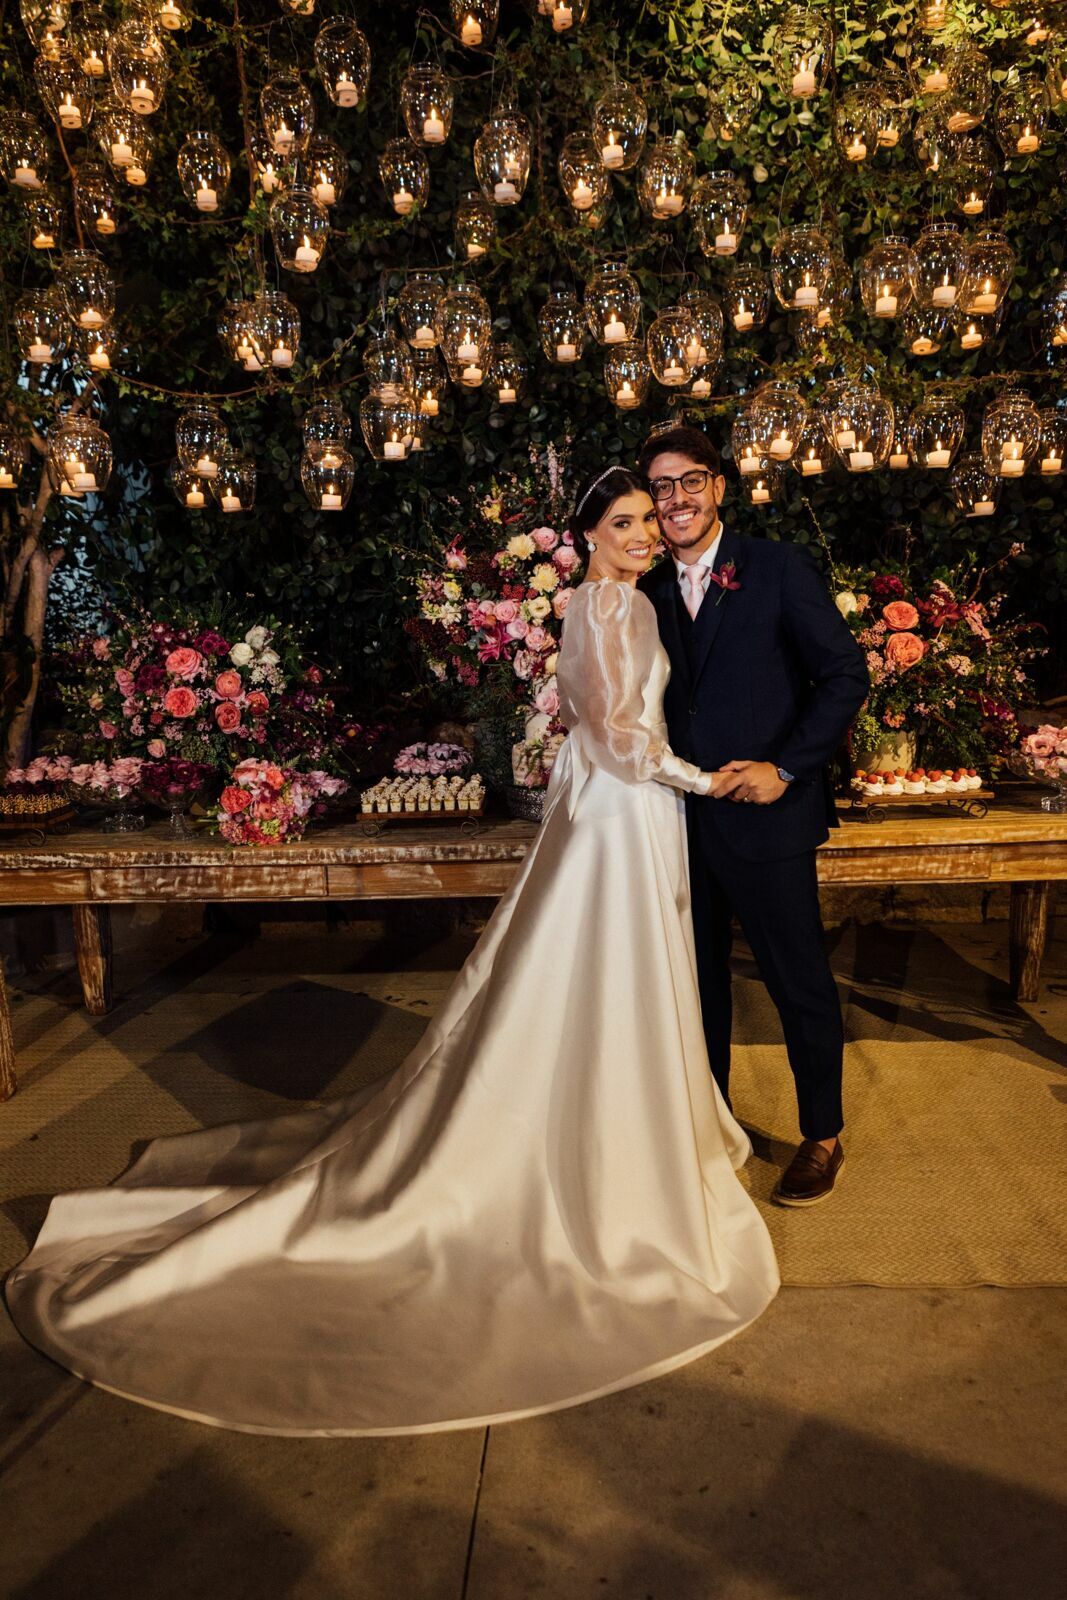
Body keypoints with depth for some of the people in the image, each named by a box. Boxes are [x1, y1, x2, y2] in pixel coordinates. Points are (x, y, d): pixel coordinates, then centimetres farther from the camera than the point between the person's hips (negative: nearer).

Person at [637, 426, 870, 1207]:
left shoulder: (779, 567, -6)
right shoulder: (651, 592, 8)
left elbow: (846, 673, -9)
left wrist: (786, 768, -15)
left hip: (765, 815, -5)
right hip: (684, 817, 5)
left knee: (800, 980, 7)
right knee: (698, 977, 17)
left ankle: (823, 1135, 27)